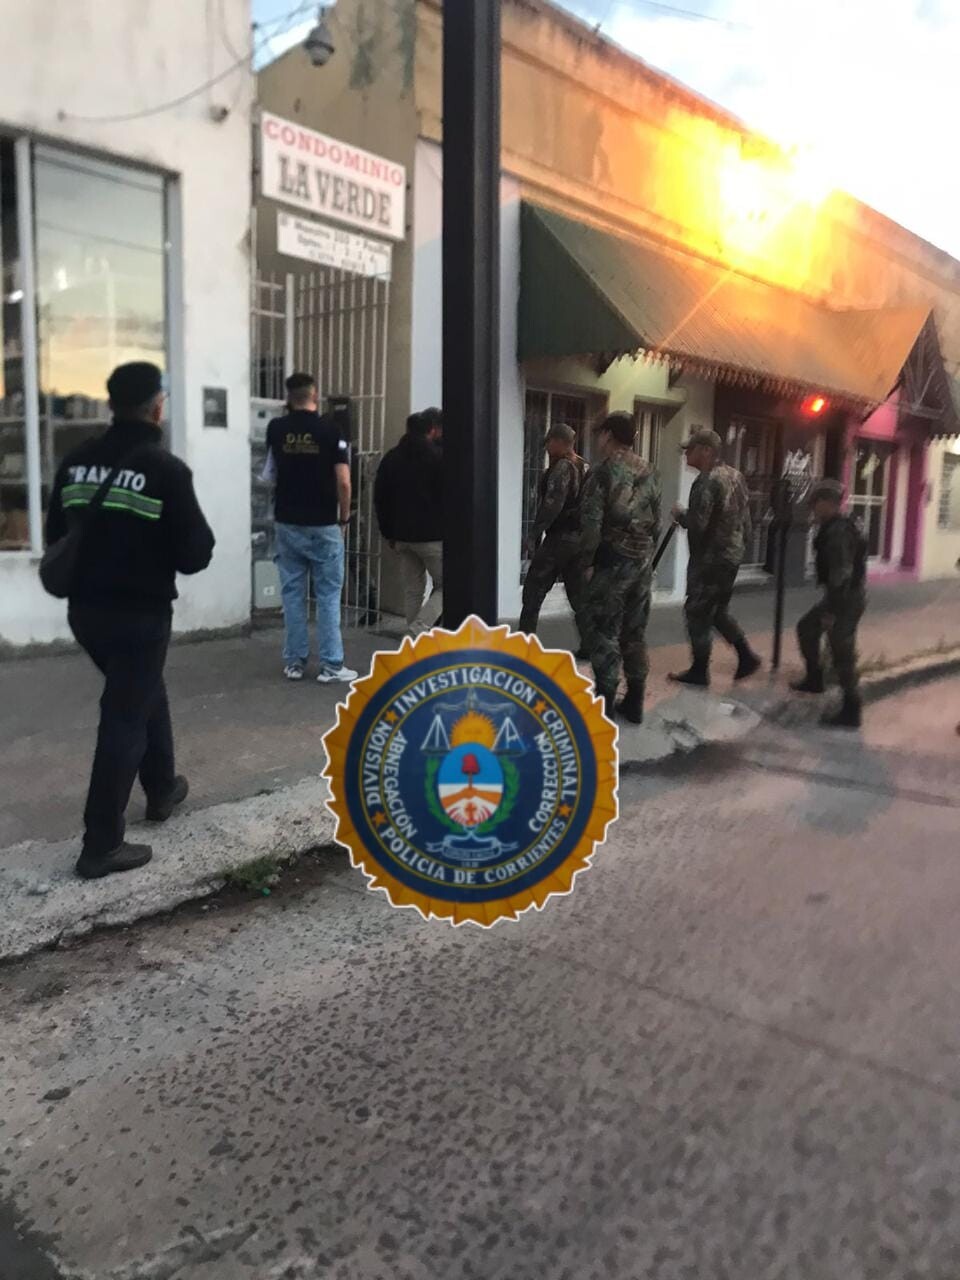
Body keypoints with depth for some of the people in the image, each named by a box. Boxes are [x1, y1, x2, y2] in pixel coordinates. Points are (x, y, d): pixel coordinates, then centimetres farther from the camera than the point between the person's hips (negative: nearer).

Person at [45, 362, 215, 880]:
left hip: (85, 609, 7)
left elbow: (55, 537, 7)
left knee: (144, 694, 26)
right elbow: (196, 555, -15)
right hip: (141, 614, -7)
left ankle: (162, 790, 41)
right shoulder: (166, 469, -15)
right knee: (125, 720, 1)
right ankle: (101, 845, 5)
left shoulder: (75, 461, 3)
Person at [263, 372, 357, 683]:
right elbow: (343, 482, -12)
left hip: (287, 523, 3)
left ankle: (294, 662, 13)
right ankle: (331, 665, 3)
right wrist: (344, 518, 3)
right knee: (328, 595, 3)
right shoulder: (330, 428, -8)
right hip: (323, 525, -3)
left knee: (292, 593, 9)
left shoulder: (276, 429, 2)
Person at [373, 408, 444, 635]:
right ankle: (419, 628, -13)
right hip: (433, 536, -6)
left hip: (402, 536, 6)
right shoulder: (438, 456, -9)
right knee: (443, 586, 6)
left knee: (413, 590, 14)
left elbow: (380, 498, 12)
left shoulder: (392, 457, 10)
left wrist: (389, 533, 17)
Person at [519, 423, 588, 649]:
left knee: (534, 592, 1)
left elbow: (551, 505, -20)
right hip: (580, 538, 8)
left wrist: (534, 536, -18)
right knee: (578, 595, 13)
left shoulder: (562, 467, -12)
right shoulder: (586, 468, 12)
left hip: (559, 538, -8)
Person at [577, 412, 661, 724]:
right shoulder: (649, 473, 10)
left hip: (612, 560, -7)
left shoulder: (603, 472, -10)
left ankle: (605, 704, 0)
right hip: (642, 560, 7)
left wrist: (587, 562, -8)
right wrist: (645, 554, 18)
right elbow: (656, 521, 12)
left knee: (601, 629, 0)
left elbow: (591, 522, -15)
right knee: (635, 631, 12)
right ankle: (634, 703, 18)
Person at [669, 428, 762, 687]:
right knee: (718, 611, 21)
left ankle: (699, 671, 9)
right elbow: (745, 515, 16)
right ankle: (746, 656, 19)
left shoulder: (707, 481, -20)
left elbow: (697, 524, -25)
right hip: (732, 555, 9)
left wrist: (679, 514, -8)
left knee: (697, 612, 2)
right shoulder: (735, 475, 10)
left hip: (709, 558, -9)